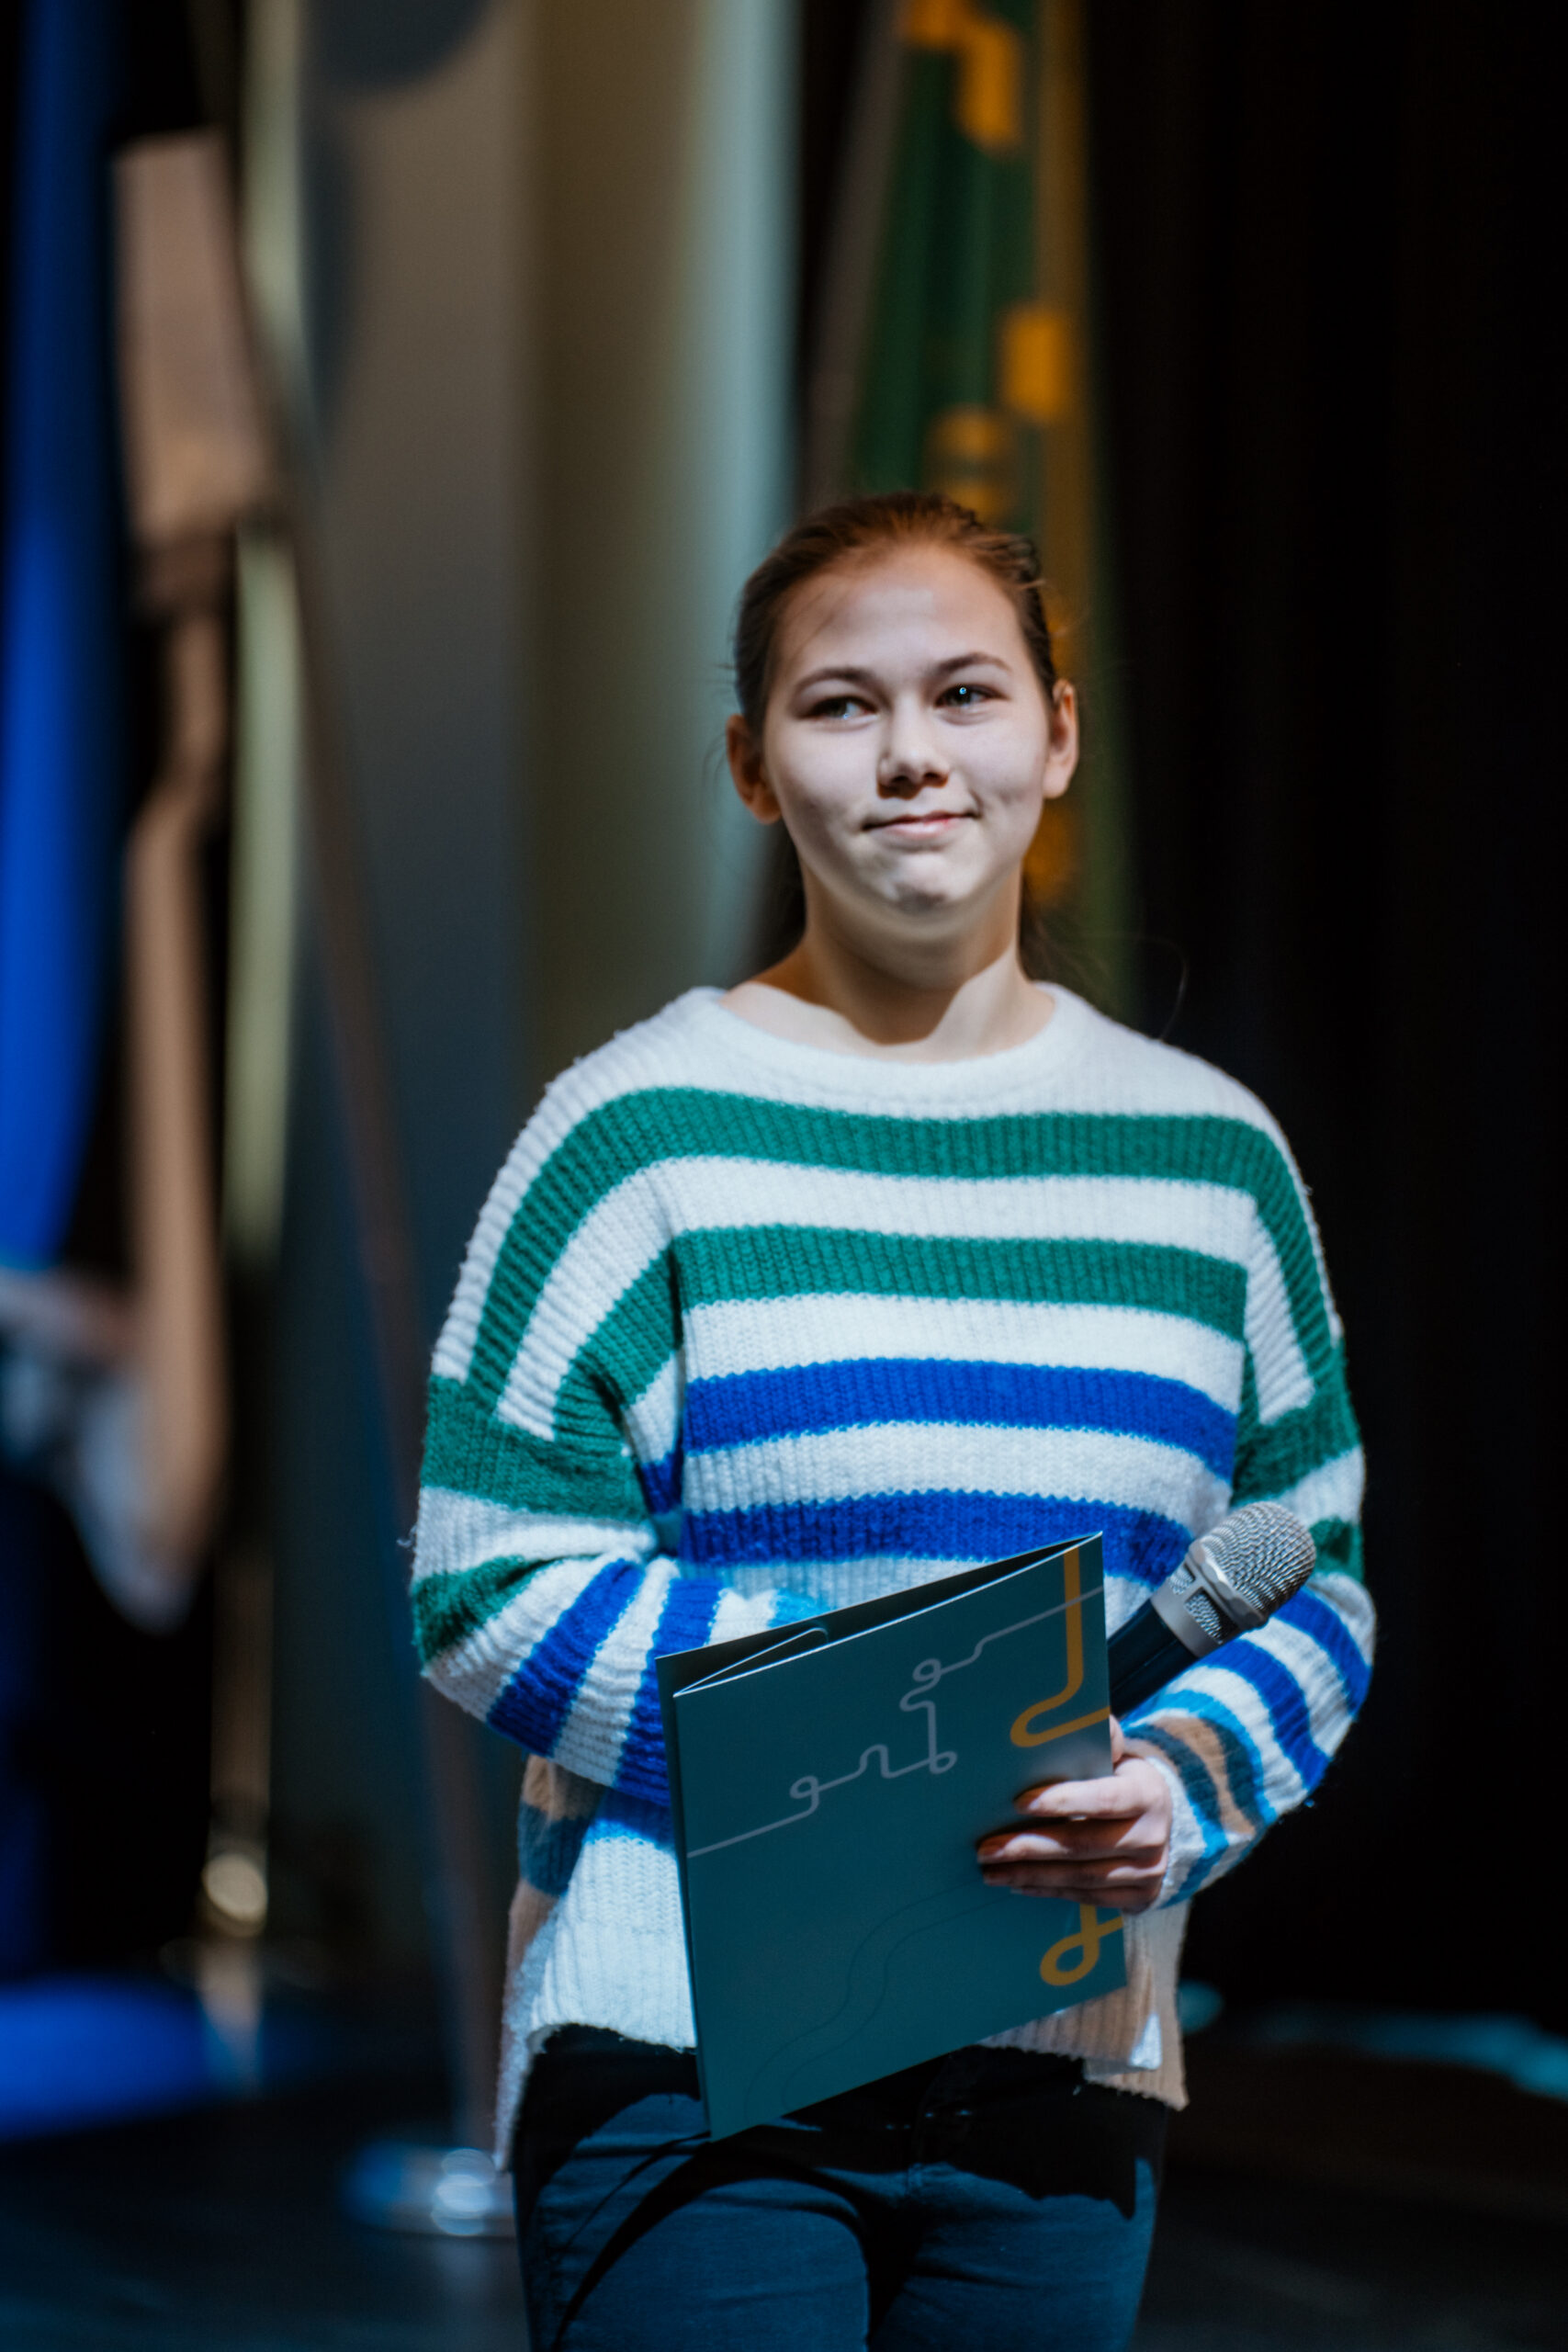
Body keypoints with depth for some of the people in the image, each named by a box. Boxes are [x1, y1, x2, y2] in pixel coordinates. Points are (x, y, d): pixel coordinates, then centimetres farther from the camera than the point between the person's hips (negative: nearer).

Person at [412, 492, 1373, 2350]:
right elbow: (487, 1585, -7)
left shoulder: (1209, 1155, 9)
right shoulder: (642, 1131, -3)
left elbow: (1315, 1583, 13)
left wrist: (1178, 1778, -9)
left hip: (1060, 2072, 4)